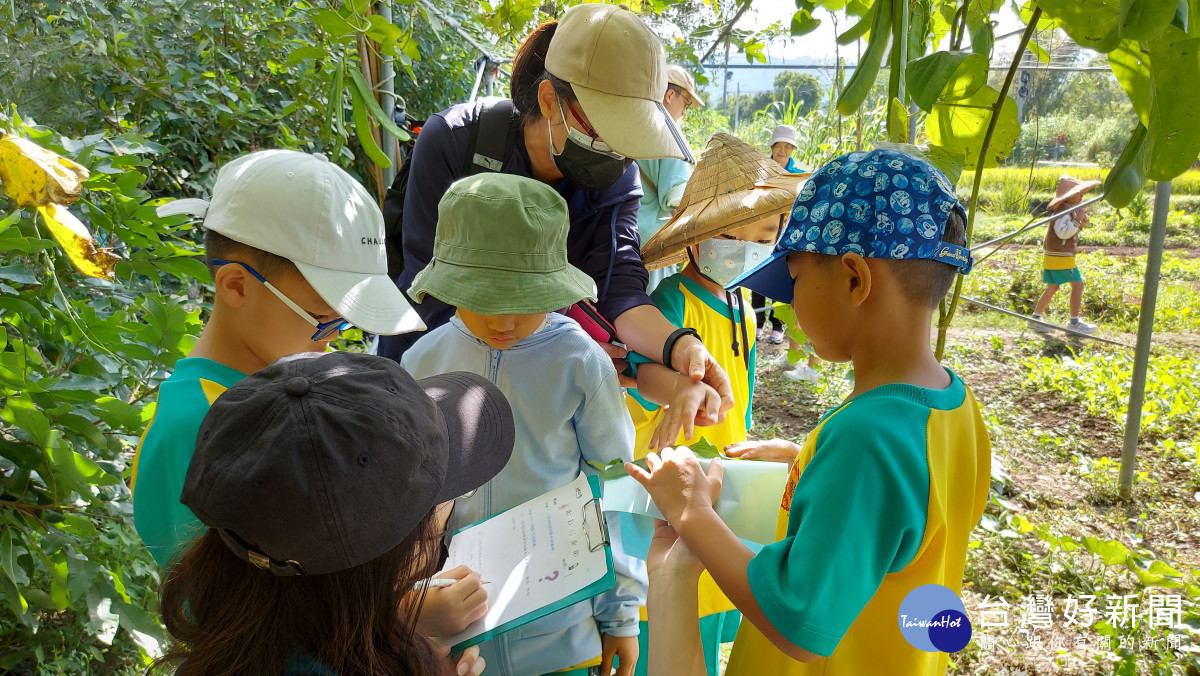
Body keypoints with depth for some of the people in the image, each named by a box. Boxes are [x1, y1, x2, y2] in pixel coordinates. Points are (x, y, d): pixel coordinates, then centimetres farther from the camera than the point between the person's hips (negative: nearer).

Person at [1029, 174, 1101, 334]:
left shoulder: (1068, 209, 18)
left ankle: (1036, 318, 14)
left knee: (1053, 287, 13)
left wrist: (1082, 223, 9)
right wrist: (1077, 219, -21)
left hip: (1053, 255, 10)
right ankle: (1074, 322, 0)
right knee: (1077, 284, -5)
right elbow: (1063, 232, -26)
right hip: (1060, 256, -10)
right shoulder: (1064, 210, -15)